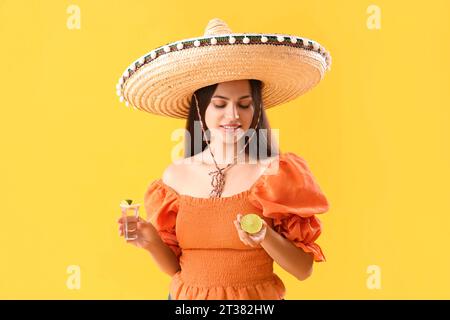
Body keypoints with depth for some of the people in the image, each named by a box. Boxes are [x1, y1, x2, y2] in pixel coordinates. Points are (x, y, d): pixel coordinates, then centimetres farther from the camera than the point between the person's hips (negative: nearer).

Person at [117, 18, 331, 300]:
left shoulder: (276, 173, -14)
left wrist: (265, 237, -27)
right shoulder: (176, 176, -7)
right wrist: (152, 242, -15)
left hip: (257, 297, -2)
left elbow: (303, 269, -11)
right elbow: (175, 266, 3)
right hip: (186, 296, 3)